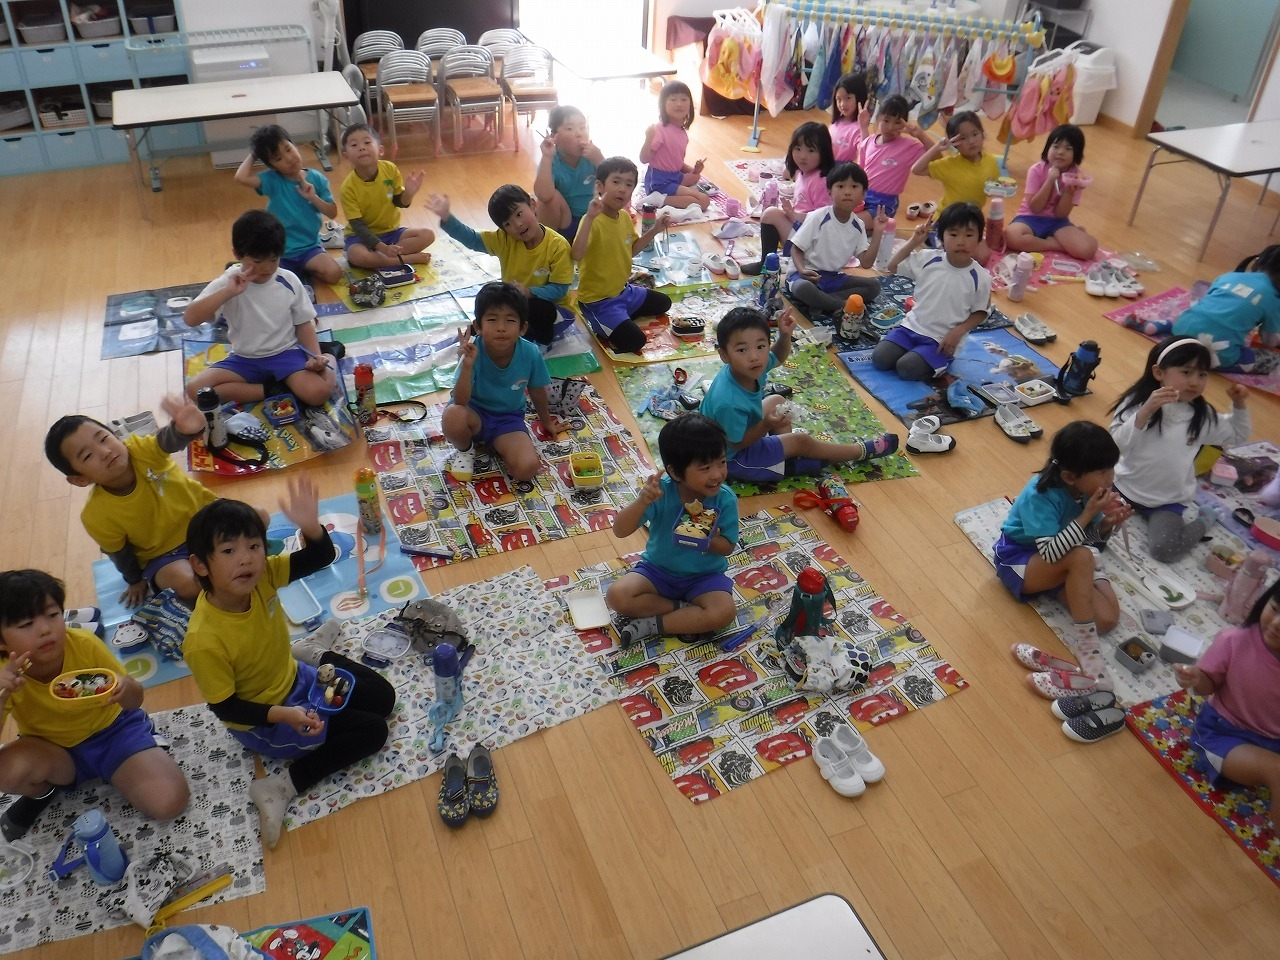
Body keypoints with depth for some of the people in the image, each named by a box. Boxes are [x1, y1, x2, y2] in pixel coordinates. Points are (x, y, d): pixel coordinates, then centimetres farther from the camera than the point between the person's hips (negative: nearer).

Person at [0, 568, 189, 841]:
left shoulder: (85, 645, -22)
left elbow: (135, 701, -12)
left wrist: (125, 688, -36)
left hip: (114, 730, -1)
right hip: (54, 751, 2)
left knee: (169, 801, -23)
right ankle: (42, 791, 4)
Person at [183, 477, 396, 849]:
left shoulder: (262, 577, -21)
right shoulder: (204, 642, -34)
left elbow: (321, 557, -19)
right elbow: (224, 707, -24)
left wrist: (310, 525, -40)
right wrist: (283, 715, -37)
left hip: (294, 678, 6)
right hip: (262, 721, -6)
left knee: (383, 697, 15)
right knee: (371, 731, -13)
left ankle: (312, 654, 29)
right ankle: (280, 788, -7)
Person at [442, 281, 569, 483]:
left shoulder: (530, 354, -19)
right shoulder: (474, 351, -25)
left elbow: (537, 392, 2)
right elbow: (460, 402, -30)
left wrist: (546, 421, 19)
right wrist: (467, 365, -44)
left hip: (508, 419, 1)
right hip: (475, 413, -1)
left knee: (527, 468, -24)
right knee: (452, 416, -37)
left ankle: (496, 446, 10)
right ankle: (465, 449, 0)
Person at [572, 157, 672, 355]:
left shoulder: (625, 217, 1)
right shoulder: (593, 221, -26)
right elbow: (577, 255, -42)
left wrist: (654, 230, 5)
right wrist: (590, 217, -48)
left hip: (623, 290, 9)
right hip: (598, 299, -9)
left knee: (663, 303, 24)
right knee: (635, 340, -22)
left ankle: (621, 318, 16)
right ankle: (602, 327, 4)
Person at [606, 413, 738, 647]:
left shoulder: (725, 500, -20)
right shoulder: (661, 492, -23)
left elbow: (728, 547, -9)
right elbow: (620, 530, -26)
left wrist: (709, 541, -32)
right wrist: (642, 501, -44)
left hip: (705, 575, 0)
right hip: (658, 569, 0)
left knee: (724, 611, -29)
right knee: (617, 596, -23)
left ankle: (651, 625, -15)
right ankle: (684, 610, -11)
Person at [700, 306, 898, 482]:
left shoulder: (752, 368, -18)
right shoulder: (729, 402, -40)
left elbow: (778, 357, 4)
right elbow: (738, 443, -27)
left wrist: (784, 335, -15)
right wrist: (766, 425, -38)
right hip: (732, 458, -8)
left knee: (777, 401, 20)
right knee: (801, 442, -2)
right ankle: (864, 450, 18)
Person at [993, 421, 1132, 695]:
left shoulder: (1091, 487, -12)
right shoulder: (1042, 494, -29)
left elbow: (1093, 538, 1)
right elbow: (1051, 552, -36)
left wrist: (1108, 522, -20)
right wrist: (1087, 514, -37)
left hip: (1064, 560, 6)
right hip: (1019, 558, -5)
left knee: (1107, 618, -19)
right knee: (1081, 557, -36)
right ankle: (1084, 641, -28)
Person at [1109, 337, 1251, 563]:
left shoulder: (1202, 415, -5)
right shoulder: (1136, 401, -13)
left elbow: (1237, 436, 14)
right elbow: (1118, 444, -25)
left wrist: (1239, 405, -4)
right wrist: (1146, 411, -36)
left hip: (1169, 500, 0)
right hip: (1125, 487, 1)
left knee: (1165, 550, -20)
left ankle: (1202, 522, 10)